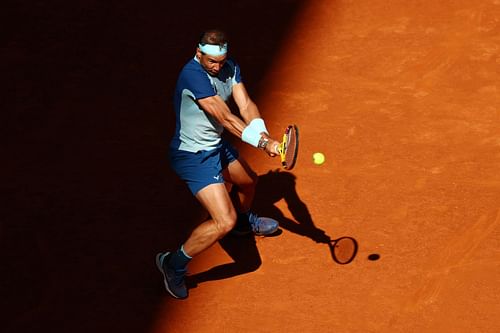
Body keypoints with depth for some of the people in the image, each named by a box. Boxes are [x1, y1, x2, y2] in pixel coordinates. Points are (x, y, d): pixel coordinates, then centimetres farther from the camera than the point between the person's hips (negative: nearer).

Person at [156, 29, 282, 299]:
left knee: (248, 182, 33)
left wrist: (263, 135, -32)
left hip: (217, 145, 9)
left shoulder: (229, 68, -3)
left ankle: (244, 221, 66)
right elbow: (226, 118, -34)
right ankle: (174, 264, 1)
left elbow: (246, 106, -13)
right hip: (193, 156, -9)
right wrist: (263, 143, -38)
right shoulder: (193, 75, -30)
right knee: (224, 222, -17)